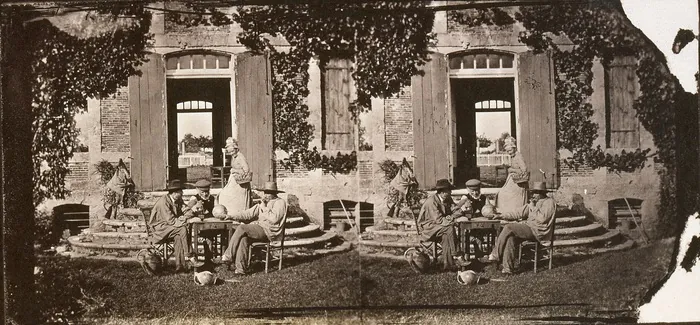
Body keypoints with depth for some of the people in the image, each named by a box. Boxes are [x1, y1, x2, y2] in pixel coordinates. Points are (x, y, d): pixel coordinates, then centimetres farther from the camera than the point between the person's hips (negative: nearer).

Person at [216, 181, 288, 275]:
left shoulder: (280, 203, 0)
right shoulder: (263, 203, 23)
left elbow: (274, 219, -14)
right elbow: (248, 213, 19)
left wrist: (263, 208, -8)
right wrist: (231, 216, 11)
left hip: (270, 232, -7)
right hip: (260, 229, 7)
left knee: (242, 228, -22)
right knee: (243, 238, -25)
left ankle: (228, 256, -15)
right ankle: (241, 269, -27)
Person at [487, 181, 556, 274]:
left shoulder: (549, 202, -3)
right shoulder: (534, 202, 22)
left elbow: (542, 219, -15)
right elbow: (519, 213, 21)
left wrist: (533, 207, -9)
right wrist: (502, 216, 13)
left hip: (539, 232, -8)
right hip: (529, 228, 8)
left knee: (509, 228, -20)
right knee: (510, 238, -20)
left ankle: (496, 255, -11)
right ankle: (508, 268, -22)